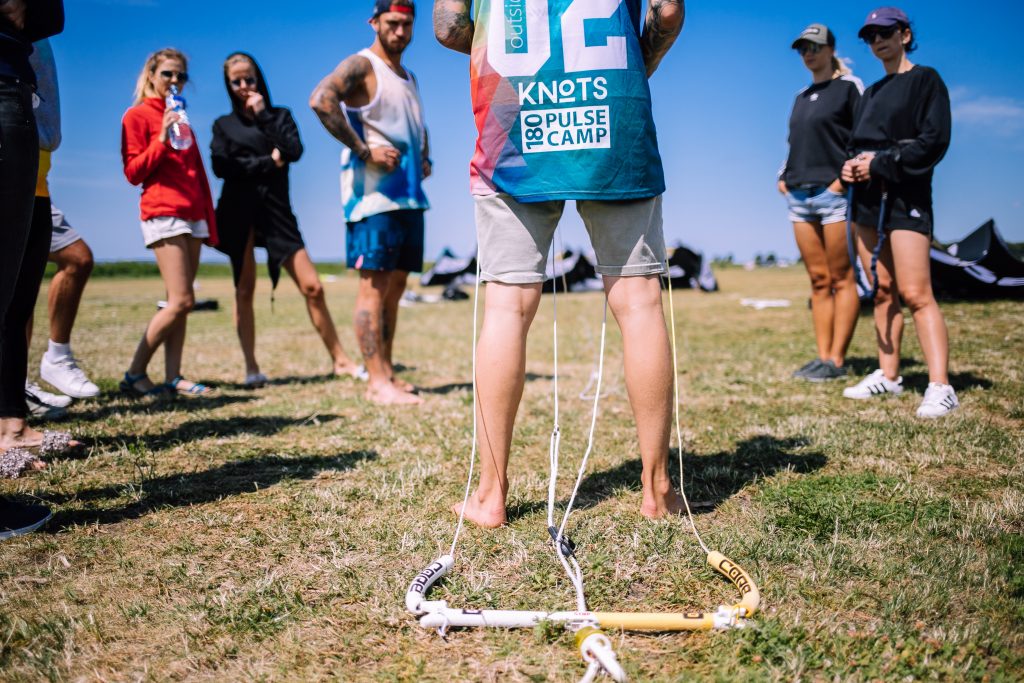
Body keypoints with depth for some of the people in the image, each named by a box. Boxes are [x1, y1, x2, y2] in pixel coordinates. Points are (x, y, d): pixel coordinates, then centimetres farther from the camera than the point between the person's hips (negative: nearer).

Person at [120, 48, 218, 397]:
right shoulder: (137, 115, 2)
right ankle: (135, 374, -5)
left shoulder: (180, 116, 22)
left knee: (180, 303, 2)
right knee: (181, 301, -14)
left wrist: (210, 221, 16)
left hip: (193, 215, 7)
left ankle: (173, 377, 3)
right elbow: (133, 173, -5)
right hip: (163, 213, -7)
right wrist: (161, 140, -16)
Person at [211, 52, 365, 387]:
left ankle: (340, 360, -1)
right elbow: (221, 166, -4)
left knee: (312, 287, -8)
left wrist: (263, 115, -4)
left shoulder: (280, 115, 15)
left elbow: (294, 151, -4)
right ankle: (251, 367, 6)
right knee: (244, 290, -1)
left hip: (276, 211, 0)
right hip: (238, 212, 1)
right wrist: (268, 163, -7)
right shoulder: (224, 124, 14)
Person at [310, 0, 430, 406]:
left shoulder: (408, 77, 22)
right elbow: (321, 99, -22)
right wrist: (364, 150, -23)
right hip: (373, 195, -8)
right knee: (373, 286, -8)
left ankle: (387, 375, 15)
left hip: (409, 196, 8)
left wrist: (425, 158, 16)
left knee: (395, 287, 9)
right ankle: (378, 383, -6)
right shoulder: (361, 66, -4)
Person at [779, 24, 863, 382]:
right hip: (799, 195, 7)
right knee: (818, 280, 6)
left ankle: (836, 360, -3)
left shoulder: (849, 86, 1)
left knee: (841, 278, -4)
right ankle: (822, 356, 8)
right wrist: (782, 176, 12)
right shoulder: (802, 96, 21)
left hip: (834, 192, -7)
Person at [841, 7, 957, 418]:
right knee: (883, 292, 6)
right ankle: (888, 377, 12)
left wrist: (880, 164, -14)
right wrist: (850, 166, 1)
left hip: (906, 199, -7)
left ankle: (940, 388, -16)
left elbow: (935, 141, -10)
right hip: (867, 199, 7)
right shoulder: (871, 94, 21)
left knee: (914, 293, -15)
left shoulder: (925, 80, 1)